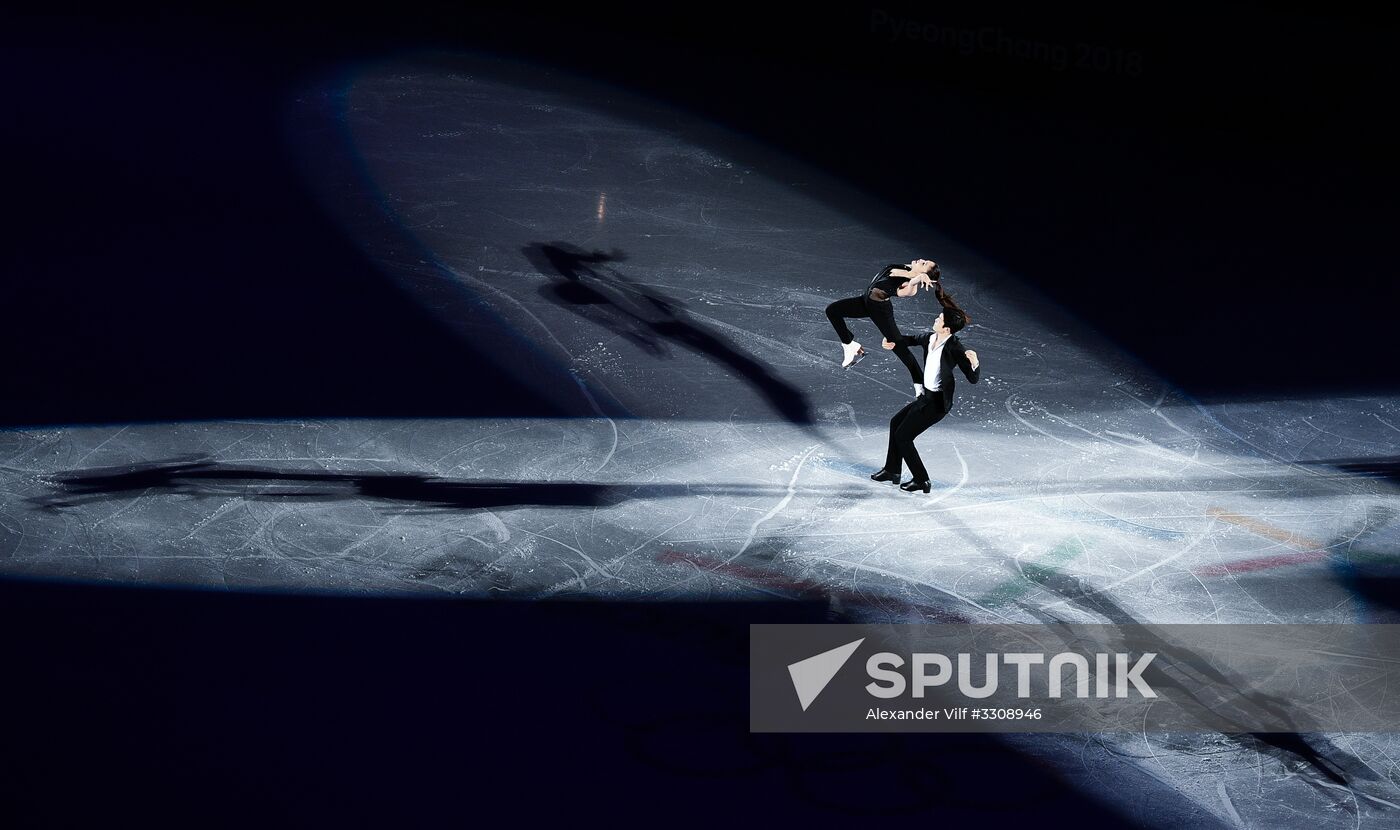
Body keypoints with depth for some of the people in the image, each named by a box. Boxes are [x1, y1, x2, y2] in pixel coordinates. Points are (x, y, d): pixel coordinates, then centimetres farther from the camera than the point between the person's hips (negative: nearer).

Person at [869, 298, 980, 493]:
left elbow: (974, 378, -23)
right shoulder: (930, 337, -3)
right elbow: (913, 339, 20)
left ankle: (921, 481, 9)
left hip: (938, 402, -9)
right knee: (896, 422, 22)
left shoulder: (955, 349, -25)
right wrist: (894, 343, 6)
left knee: (903, 436, -4)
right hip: (926, 395, 9)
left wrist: (974, 362, -43)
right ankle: (892, 470, 37)